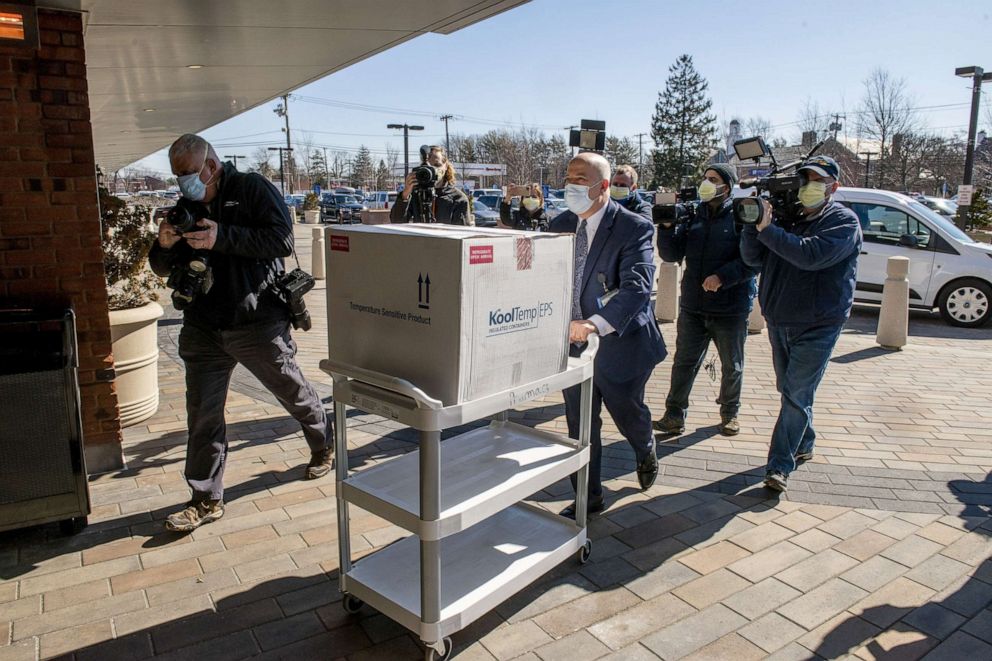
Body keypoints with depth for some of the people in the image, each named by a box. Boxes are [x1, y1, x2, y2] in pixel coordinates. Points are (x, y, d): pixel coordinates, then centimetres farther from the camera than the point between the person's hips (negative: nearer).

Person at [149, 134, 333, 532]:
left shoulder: (253, 190, -5)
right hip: (204, 328, 5)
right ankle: (206, 499, 16)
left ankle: (324, 446, 39)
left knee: (293, 392, 12)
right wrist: (165, 245, -9)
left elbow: (283, 241, -18)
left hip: (258, 323, -5)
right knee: (202, 413, 4)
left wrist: (222, 237, -25)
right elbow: (163, 268, 14)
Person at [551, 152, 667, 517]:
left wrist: (595, 324, -43)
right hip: (573, 344, 5)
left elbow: (637, 287, -29)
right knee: (580, 427, 11)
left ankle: (646, 451, 52)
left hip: (619, 345, -4)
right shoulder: (561, 225, 3)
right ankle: (589, 497, 29)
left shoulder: (634, 228, -16)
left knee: (628, 415, 17)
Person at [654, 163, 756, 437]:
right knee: (684, 362, 4)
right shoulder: (693, 217, 7)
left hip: (730, 308, -3)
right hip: (693, 306, 3)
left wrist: (723, 277, -25)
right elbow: (671, 255, 3)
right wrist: (668, 227, -11)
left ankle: (730, 414, 31)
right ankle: (674, 416, 11)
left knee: (732, 366, 13)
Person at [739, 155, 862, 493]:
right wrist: (753, 224, -16)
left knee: (797, 395, -6)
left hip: (817, 325, -5)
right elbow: (753, 258, -1)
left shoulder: (844, 221, -9)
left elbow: (812, 255, -27)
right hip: (778, 320, 5)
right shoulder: (785, 216, 4)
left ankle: (780, 465, -2)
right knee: (789, 390, 17)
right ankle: (804, 444, 36)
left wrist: (767, 229, -27)